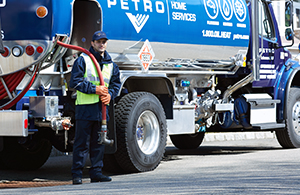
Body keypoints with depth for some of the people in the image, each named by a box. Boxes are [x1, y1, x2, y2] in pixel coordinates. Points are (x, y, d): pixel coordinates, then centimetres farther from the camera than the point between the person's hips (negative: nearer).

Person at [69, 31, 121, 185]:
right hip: (85, 107, -5)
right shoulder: (83, 59, -1)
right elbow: (75, 82, -7)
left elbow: (116, 83, 21)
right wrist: (94, 89, -14)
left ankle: (96, 172, 16)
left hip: (102, 108, 5)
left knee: (99, 143, 9)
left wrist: (110, 94, -1)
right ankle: (77, 173, 1)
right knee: (82, 142, -4)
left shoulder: (111, 64, 16)